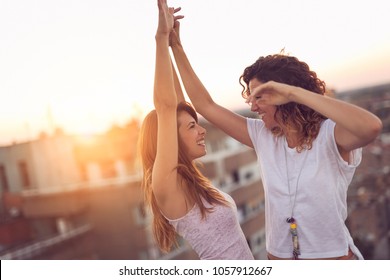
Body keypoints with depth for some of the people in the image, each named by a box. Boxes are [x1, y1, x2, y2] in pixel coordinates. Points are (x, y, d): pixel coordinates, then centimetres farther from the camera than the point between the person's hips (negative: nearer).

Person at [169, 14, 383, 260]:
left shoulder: (331, 135, -16)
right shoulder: (262, 136, -3)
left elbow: (372, 127, -38)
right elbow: (205, 105, -1)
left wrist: (295, 92, -34)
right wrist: (176, 46, -4)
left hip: (333, 256, -4)